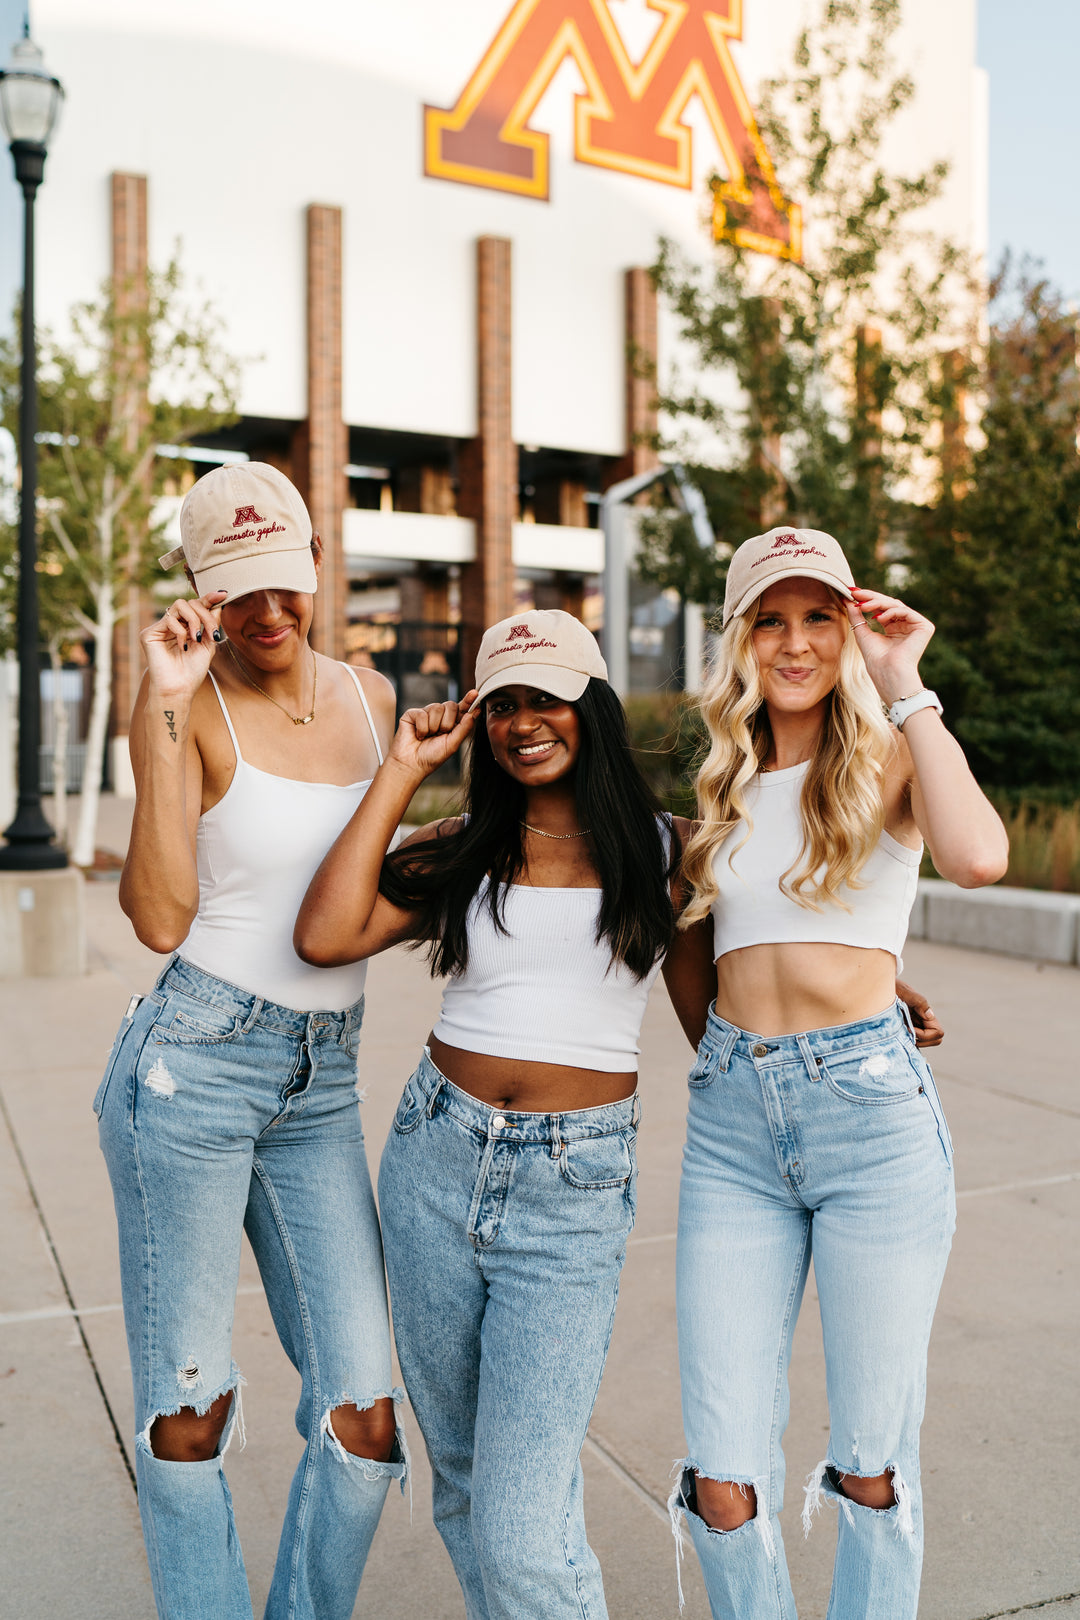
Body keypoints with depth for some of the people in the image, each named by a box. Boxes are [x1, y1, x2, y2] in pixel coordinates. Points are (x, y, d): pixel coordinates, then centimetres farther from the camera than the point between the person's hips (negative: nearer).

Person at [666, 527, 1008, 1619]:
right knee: (724, 1485, 3)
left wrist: (905, 689, -15)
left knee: (872, 1465, 8)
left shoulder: (891, 760, 1)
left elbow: (978, 859, -23)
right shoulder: (725, 783, 13)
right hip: (730, 1118, 3)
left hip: (871, 1107, -3)